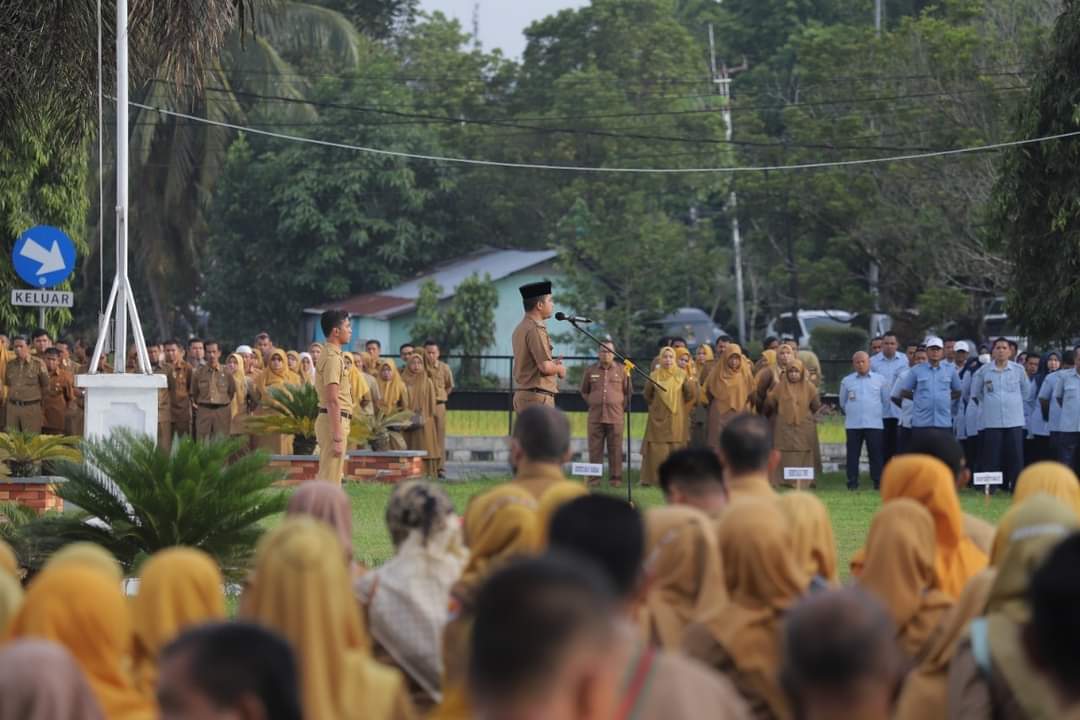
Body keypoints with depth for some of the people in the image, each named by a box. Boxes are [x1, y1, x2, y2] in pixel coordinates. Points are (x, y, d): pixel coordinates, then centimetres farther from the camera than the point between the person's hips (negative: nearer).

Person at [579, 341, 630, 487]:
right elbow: (584, 392, 19)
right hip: (595, 416, 1)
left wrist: (623, 407, 4)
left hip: (616, 416, -1)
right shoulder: (590, 371, 10)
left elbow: (628, 392, 11)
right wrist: (591, 403, 9)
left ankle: (616, 478, 4)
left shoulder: (622, 371, 7)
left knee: (615, 449, 0)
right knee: (595, 449, 1)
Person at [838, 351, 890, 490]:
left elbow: (886, 401, 12)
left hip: (874, 424, -1)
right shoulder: (846, 381, 10)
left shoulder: (880, 380, 7)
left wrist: (877, 414, 11)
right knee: (853, 454, 0)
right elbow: (842, 404, 18)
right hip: (853, 425, 1)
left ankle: (878, 482, 1)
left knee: (876, 454, -3)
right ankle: (852, 483, 3)